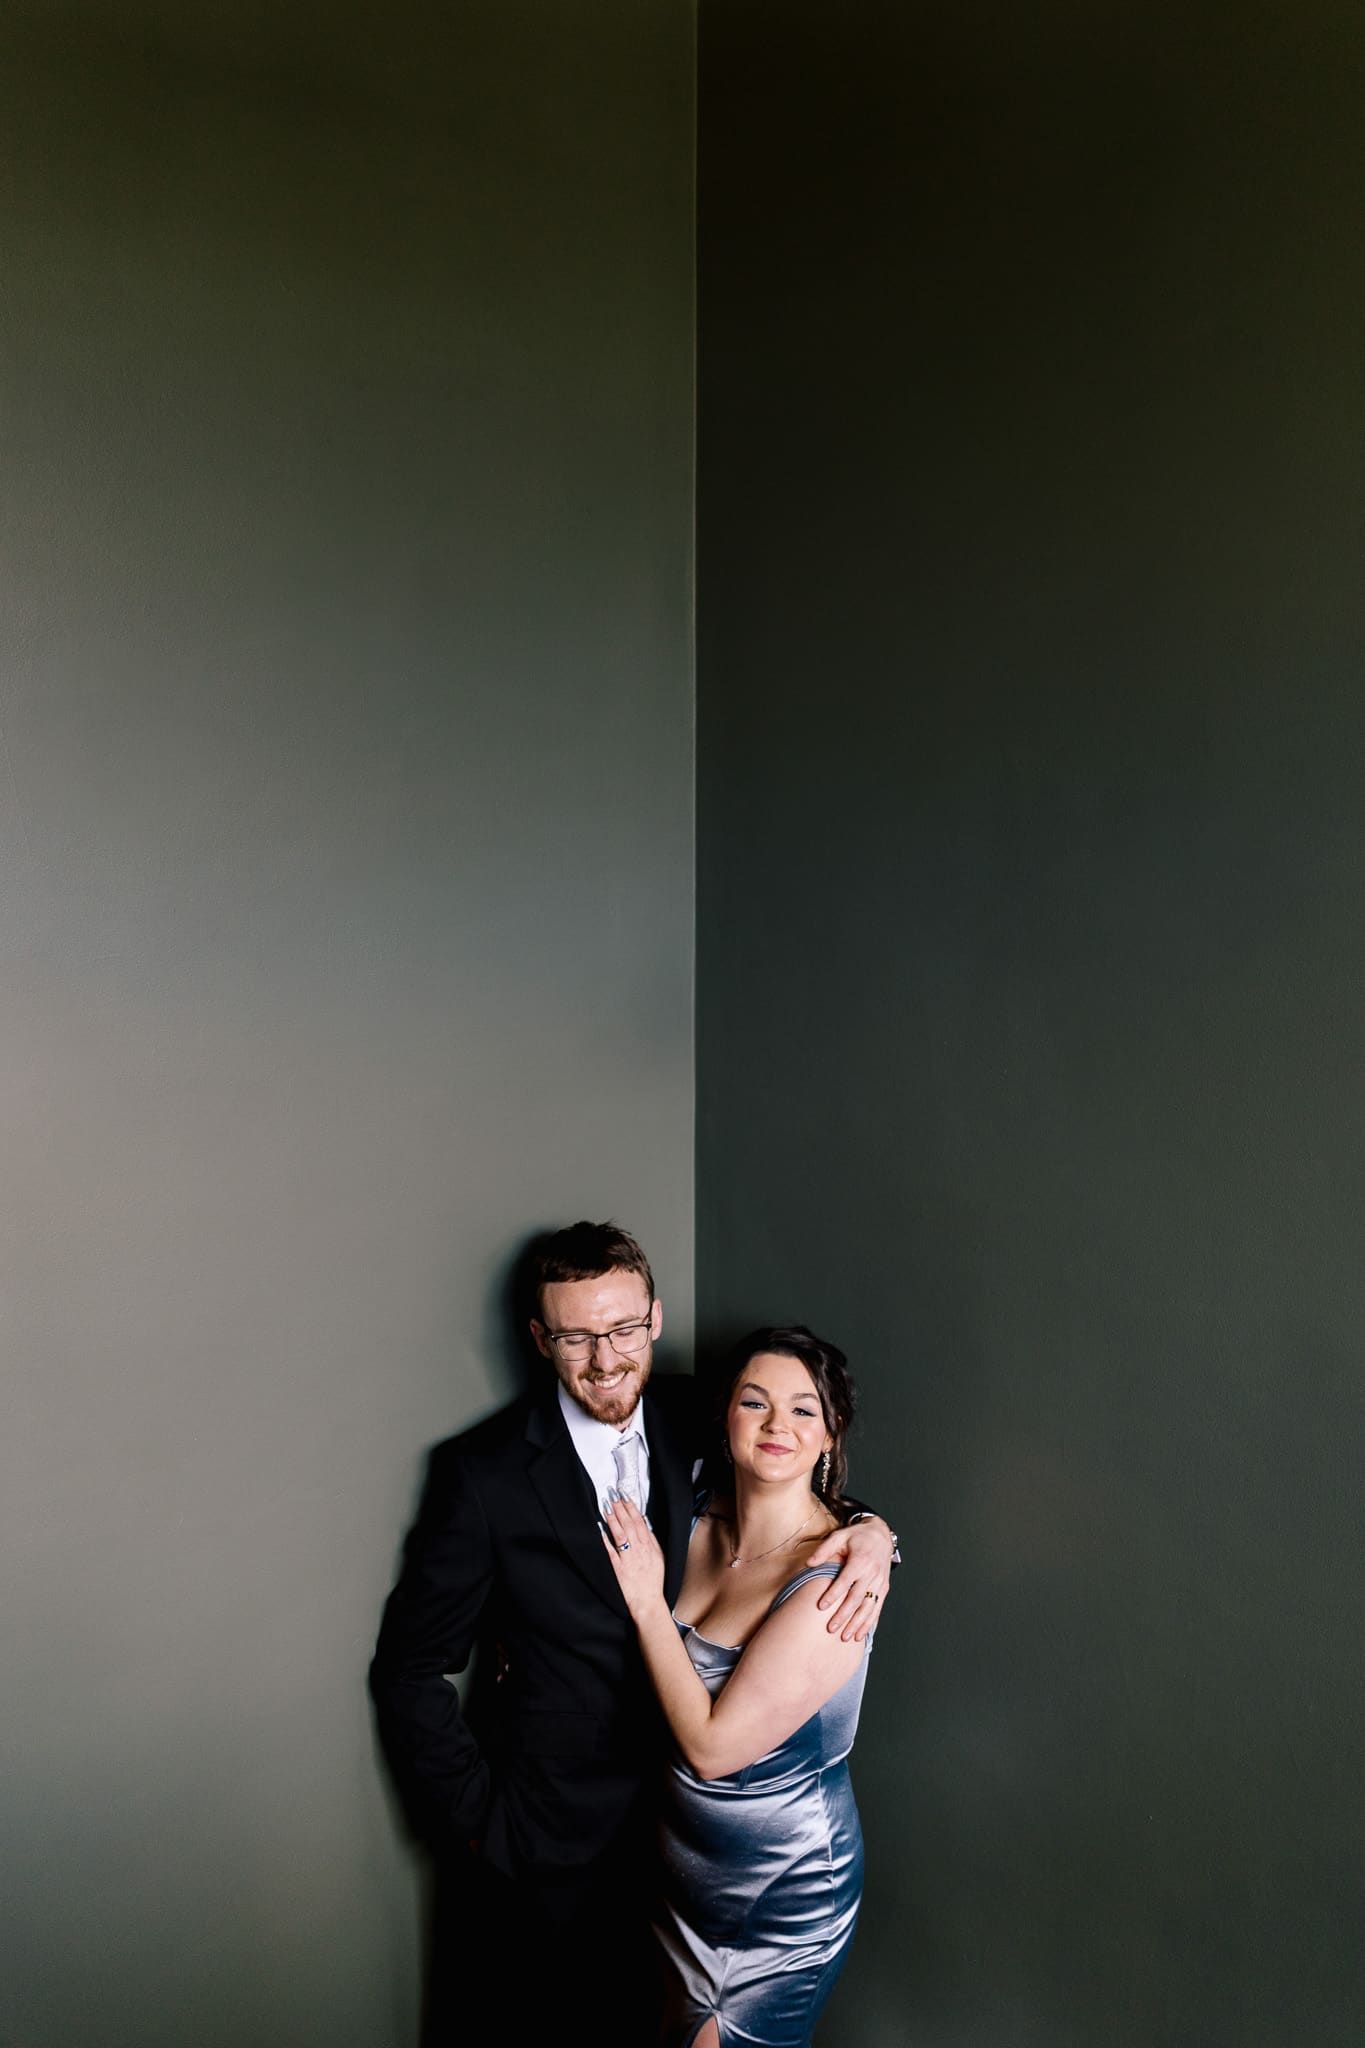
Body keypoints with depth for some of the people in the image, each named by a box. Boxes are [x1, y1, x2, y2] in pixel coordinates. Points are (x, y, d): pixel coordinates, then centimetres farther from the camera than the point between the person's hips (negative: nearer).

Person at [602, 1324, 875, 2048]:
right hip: (688, 1868, 6)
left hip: (786, 1890, -6)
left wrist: (648, 1603, -21)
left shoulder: (831, 1581, -28)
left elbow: (712, 1745, -27)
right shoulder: (700, 1527, -8)